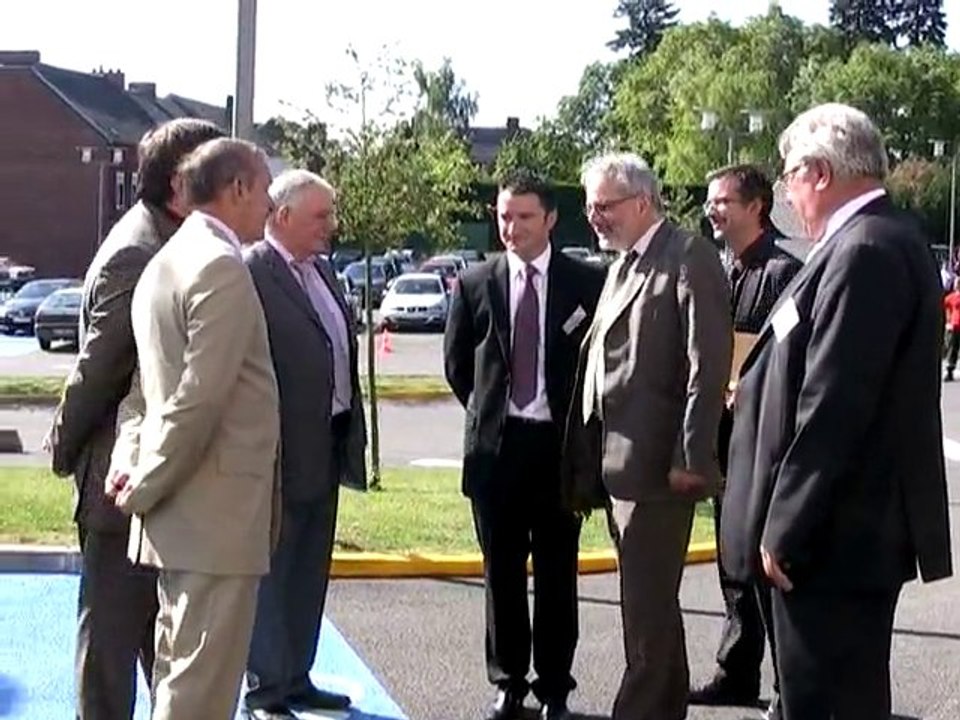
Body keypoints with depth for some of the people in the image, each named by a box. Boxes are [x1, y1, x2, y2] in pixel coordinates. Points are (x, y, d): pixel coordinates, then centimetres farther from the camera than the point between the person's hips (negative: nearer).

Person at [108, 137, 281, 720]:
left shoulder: (167, 261, 16)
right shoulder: (221, 266, -16)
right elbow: (199, 399, -22)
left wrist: (133, 463, 3)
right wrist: (146, 487, -13)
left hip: (181, 509, 10)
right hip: (215, 510, -10)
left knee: (181, 668, 18)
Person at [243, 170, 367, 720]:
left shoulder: (323, 270, 12)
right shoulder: (251, 274, -15)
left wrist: (352, 429, 14)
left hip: (327, 447, 9)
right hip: (282, 452, -8)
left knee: (310, 574, 16)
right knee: (272, 573, 2)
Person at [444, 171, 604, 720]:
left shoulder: (587, 284, -3)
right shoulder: (476, 284, 3)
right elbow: (456, 363, 13)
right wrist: (487, 410, 9)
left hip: (560, 443, -2)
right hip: (495, 443, 2)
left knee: (557, 573, 6)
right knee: (502, 573, 8)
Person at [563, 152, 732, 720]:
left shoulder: (689, 257, -10)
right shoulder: (623, 264, 18)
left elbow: (710, 365, -17)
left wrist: (691, 458, -20)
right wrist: (587, 461, 13)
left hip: (658, 462, -9)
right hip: (617, 461, 9)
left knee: (648, 605, -4)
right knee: (650, 598, 17)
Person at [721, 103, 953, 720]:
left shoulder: (864, 252, -20)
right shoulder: (884, 239, 11)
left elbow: (833, 407, -24)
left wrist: (785, 530, -19)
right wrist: (761, 387, 15)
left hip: (836, 532, -10)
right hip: (853, 522, 10)